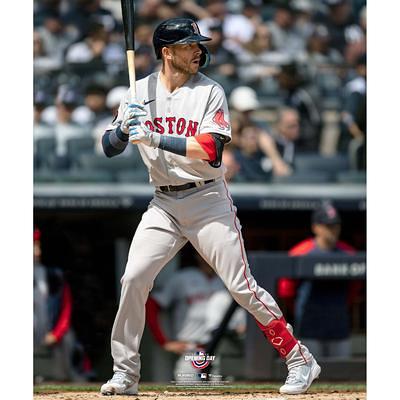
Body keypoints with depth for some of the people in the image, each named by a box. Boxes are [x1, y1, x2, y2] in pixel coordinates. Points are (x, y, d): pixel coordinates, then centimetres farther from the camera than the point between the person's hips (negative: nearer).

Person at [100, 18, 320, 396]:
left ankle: (300, 360, 3)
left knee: (242, 287, -7)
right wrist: (126, 128, -18)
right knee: (133, 279, -9)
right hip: (163, 204, 3)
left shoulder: (210, 92, -6)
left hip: (208, 201, -3)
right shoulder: (140, 92, 4)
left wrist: (153, 138, -24)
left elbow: (211, 151, -18)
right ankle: (125, 374, 3)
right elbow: (109, 148, 4)